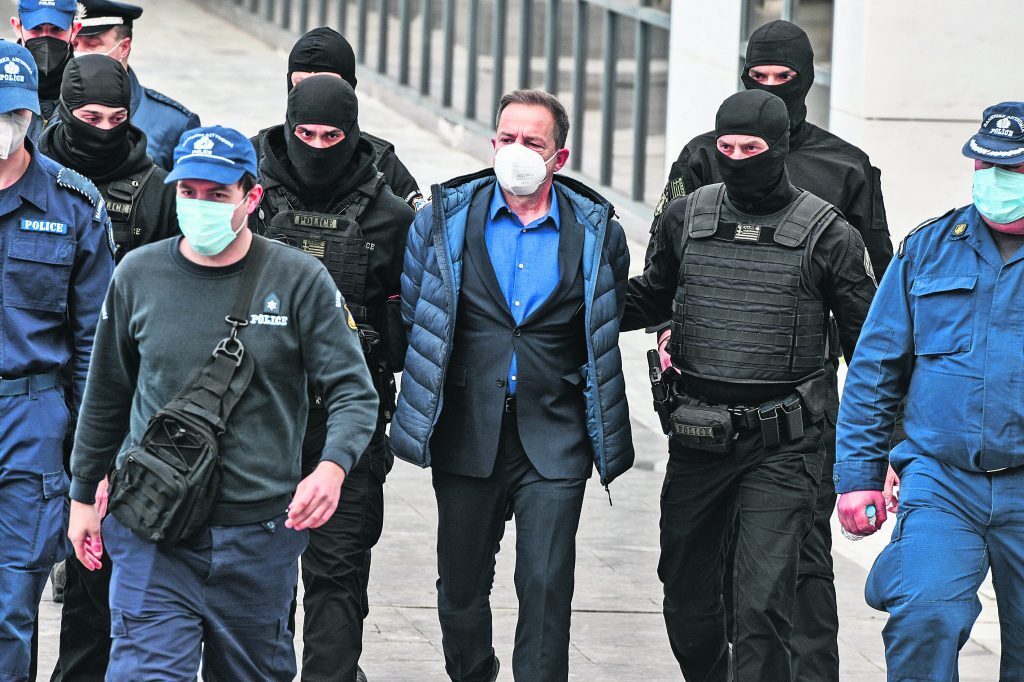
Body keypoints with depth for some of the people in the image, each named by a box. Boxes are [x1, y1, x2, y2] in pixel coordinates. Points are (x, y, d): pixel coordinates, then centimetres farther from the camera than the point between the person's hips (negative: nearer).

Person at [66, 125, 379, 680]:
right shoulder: (138, 274, 3)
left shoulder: (298, 280, -4)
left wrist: (331, 469, -24)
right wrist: (83, 494, 19)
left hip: (259, 535, 0)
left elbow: (353, 393, -5)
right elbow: (106, 395, 15)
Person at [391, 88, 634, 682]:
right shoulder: (445, 219, 2)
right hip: (467, 437, 1)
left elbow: (611, 321, 15)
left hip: (554, 443, -1)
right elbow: (412, 311, 14)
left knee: (547, 588, -9)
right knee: (461, 588, 11)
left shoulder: (596, 232, 2)